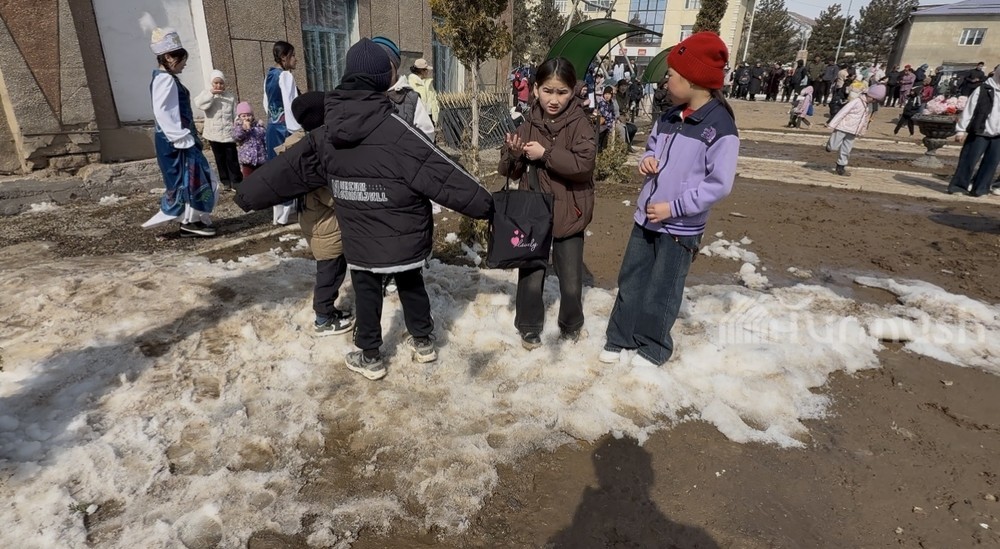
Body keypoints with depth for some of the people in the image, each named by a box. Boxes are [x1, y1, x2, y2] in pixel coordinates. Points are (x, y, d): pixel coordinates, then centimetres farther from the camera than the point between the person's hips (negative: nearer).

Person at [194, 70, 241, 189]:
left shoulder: (230, 96, 3)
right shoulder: (206, 94, 5)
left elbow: (235, 115, 4)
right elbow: (198, 103, -16)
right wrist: (211, 93, -18)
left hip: (228, 133, -1)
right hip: (214, 134, 1)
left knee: (232, 159, 0)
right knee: (220, 159, 9)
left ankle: (236, 181, 9)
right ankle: (225, 181, 17)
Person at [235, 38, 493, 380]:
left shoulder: (325, 136, -2)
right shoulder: (396, 130, -18)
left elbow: (286, 169, 8)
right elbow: (442, 173, -20)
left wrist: (246, 195, 23)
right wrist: (484, 204, -15)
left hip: (360, 240, 2)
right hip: (405, 236, -2)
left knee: (366, 293, 16)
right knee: (411, 285, 19)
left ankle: (370, 357, 28)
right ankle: (423, 342, 35)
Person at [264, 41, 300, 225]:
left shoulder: (269, 76, 13)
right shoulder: (285, 76, -13)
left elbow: (266, 105, 19)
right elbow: (290, 106, -19)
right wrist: (296, 131, -17)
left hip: (273, 127, 9)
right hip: (285, 128, -9)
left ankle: (279, 210, 22)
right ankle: (283, 213, 2)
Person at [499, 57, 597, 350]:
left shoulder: (580, 124, -7)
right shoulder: (528, 125, 2)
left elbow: (584, 163, -23)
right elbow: (511, 172, 6)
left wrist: (545, 154, -24)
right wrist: (513, 154, -15)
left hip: (568, 214, -2)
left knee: (571, 281, 9)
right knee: (531, 277, 7)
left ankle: (571, 326, 35)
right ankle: (529, 328, 29)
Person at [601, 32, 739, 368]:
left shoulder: (720, 127, -15)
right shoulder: (669, 117, 7)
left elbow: (719, 185, -18)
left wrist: (673, 207, -20)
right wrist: (647, 160, -1)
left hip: (680, 226, -7)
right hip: (646, 216, 7)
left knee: (661, 292, 7)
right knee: (630, 281, 13)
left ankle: (653, 349, 27)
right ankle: (621, 340, 29)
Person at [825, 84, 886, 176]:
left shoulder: (869, 105, 8)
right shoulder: (857, 101, -14)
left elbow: (866, 119, 18)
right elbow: (843, 112, -18)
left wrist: (861, 131, 18)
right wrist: (832, 124, -21)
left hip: (852, 131, 7)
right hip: (843, 127, -6)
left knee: (846, 150, 8)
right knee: (832, 148, -8)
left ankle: (840, 166, 17)